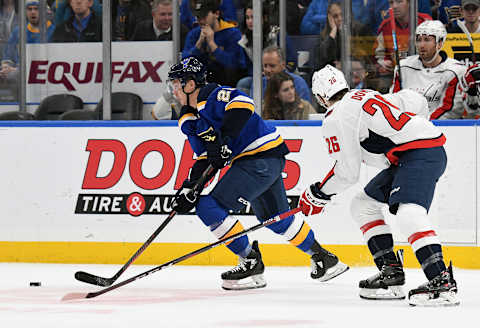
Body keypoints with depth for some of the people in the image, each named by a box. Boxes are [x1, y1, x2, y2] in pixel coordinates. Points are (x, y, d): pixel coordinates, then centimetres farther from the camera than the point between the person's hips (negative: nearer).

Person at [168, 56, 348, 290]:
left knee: (211, 207, -15)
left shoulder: (214, 96, -15)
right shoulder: (188, 119, 14)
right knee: (275, 218, 22)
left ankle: (250, 262, -6)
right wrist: (189, 188, 2)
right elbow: (205, 158, 15)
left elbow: (242, 105, -34)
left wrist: (222, 140, -35)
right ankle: (323, 258, 36)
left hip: (264, 157, -11)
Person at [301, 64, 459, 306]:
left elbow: (347, 172, -6)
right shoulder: (367, 95, 20)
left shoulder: (336, 118, -6)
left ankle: (442, 282, -44)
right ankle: (391, 273, 11)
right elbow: (413, 99, 23)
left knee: (407, 212, -29)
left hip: (422, 153, -10)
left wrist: (318, 194, 9)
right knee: (363, 205, 17)